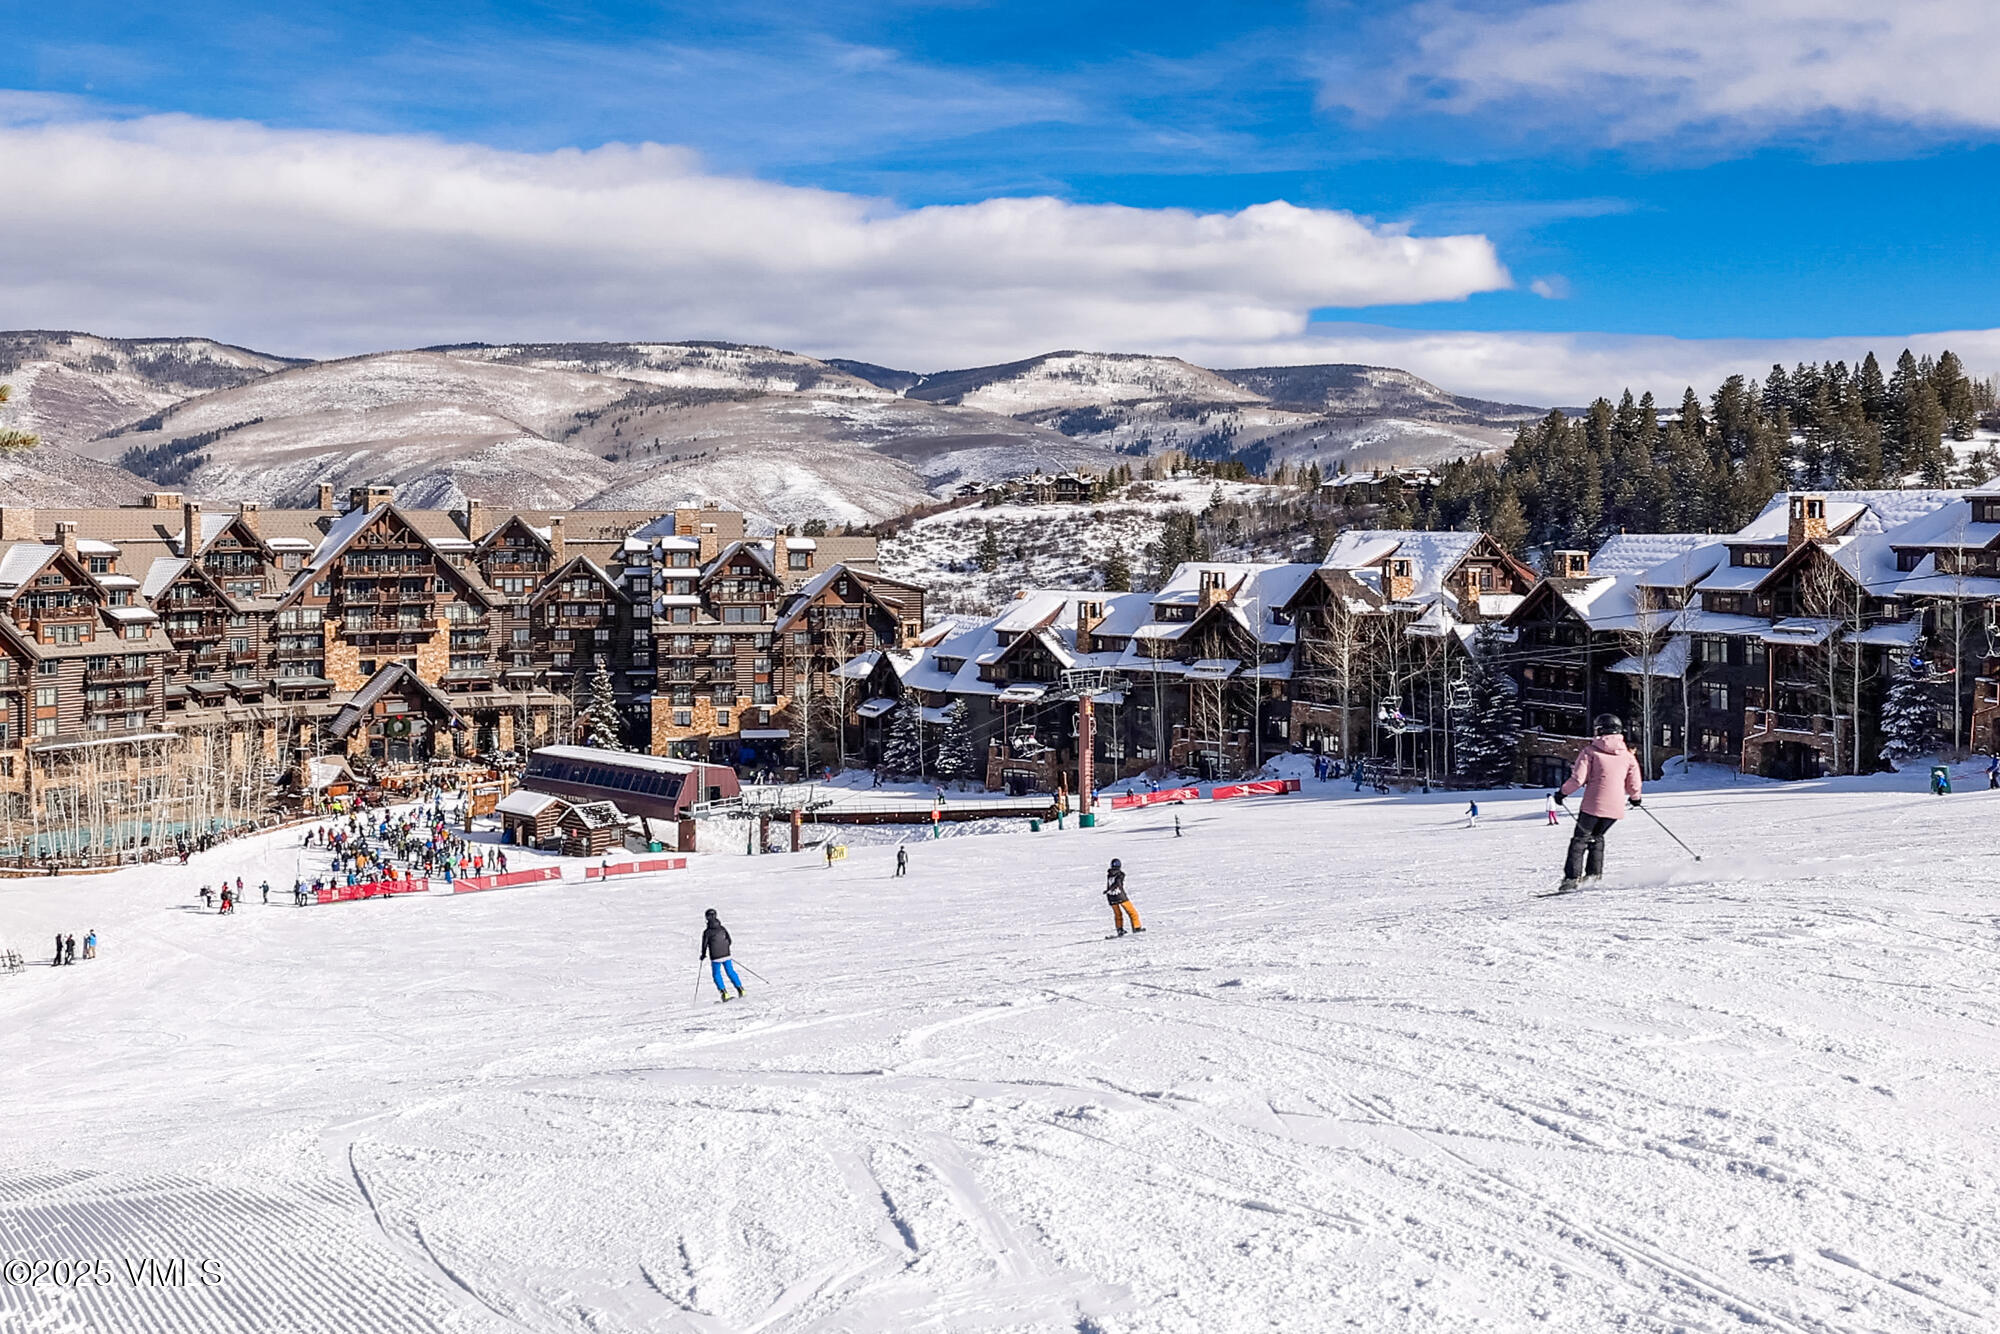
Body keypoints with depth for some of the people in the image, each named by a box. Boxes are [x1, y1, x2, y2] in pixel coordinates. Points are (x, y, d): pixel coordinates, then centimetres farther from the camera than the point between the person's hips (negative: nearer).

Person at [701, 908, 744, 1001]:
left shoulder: (707, 931, -9)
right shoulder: (723, 928, 3)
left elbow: (704, 944, -8)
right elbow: (729, 941, 8)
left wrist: (703, 955, 10)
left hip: (715, 958, -3)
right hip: (726, 955, 3)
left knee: (717, 974, 12)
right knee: (731, 972, 14)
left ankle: (724, 992, 1)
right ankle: (740, 989, 11)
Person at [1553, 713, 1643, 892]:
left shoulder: (1590, 751, -5)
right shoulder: (1628, 755, 6)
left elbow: (1578, 779, -10)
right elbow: (1634, 785, 7)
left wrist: (1563, 792, 5)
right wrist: (1635, 797, 28)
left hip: (1593, 805, -4)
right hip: (1616, 807, 4)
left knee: (1580, 839, 5)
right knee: (1597, 837, 24)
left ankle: (1572, 877, -4)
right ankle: (1594, 874, 18)